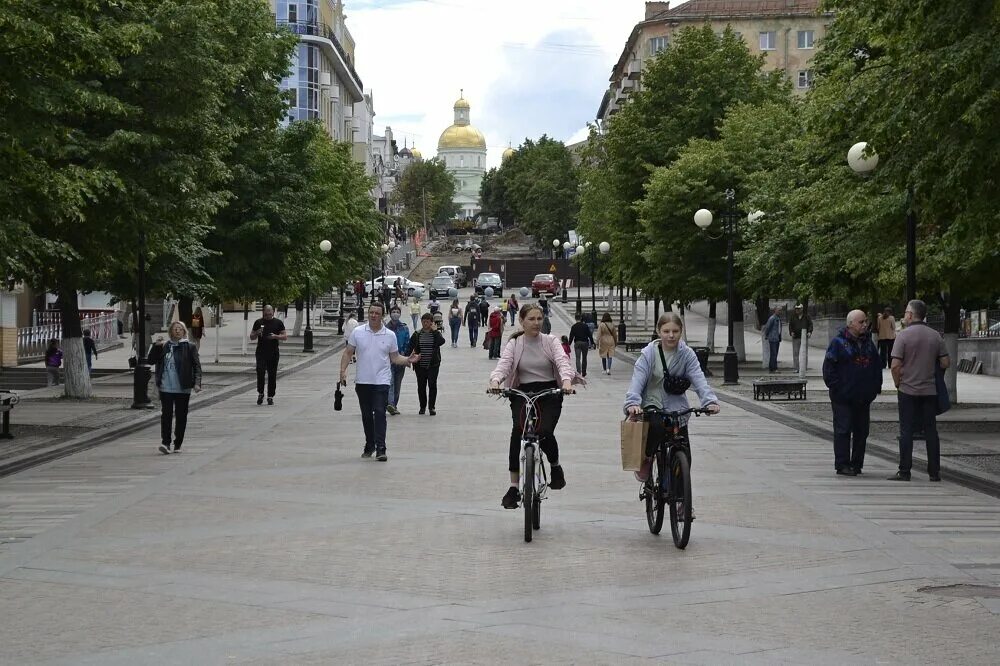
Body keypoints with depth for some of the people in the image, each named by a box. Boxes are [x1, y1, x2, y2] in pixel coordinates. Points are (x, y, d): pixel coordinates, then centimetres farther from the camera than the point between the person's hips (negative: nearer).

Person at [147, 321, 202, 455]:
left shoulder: (190, 347, 1)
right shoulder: (164, 346, 9)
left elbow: (197, 366, -2)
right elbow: (151, 360, 9)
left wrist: (197, 383, -14)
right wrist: (156, 346, -5)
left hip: (183, 388, -1)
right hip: (166, 388, 1)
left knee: (181, 416, 6)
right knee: (166, 414, -8)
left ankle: (177, 445, 16)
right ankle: (165, 442, -10)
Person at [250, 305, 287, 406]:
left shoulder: (278, 323, 8)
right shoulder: (258, 322, 9)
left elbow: (285, 336, 7)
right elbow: (251, 337, 12)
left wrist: (276, 336, -12)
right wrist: (257, 333, -10)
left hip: (273, 353, 0)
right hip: (261, 353, 0)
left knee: (272, 375, 2)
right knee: (260, 372, -14)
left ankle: (270, 397, 11)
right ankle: (260, 393, 2)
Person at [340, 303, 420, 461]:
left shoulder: (390, 335, 2)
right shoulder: (357, 332, 3)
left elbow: (395, 358, 8)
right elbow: (348, 353, 6)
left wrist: (408, 360, -10)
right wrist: (343, 370, -7)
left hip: (381, 382, -2)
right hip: (362, 381, 2)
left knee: (380, 413, -12)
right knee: (366, 415, 11)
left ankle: (380, 448, -15)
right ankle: (369, 445, 26)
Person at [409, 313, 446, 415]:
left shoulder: (436, 333, 0)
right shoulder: (417, 334, 4)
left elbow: (441, 341, -20)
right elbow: (410, 347, 7)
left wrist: (435, 330, -16)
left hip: (433, 364, -2)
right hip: (420, 365, 2)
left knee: (432, 385, -7)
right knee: (421, 386, 8)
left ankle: (431, 407, 1)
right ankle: (422, 407, 20)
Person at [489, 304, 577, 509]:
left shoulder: (550, 342, 3)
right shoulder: (514, 344, 5)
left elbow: (562, 362, -12)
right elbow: (503, 365, -10)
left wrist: (566, 381, -35)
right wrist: (495, 381, -33)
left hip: (549, 393, 0)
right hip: (522, 393, 0)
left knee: (545, 432, -22)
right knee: (517, 431, -24)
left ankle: (556, 466, 14)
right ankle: (514, 487, -17)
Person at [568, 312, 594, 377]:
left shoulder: (573, 327, -3)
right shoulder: (585, 326, -2)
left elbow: (571, 336, -4)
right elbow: (589, 335, -1)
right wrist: (592, 342, 5)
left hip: (577, 343, -1)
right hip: (585, 343, 1)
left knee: (578, 358, -2)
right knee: (584, 358, 12)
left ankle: (579, 372, -15)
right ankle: (584, 373, 19)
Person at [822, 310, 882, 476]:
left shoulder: (868, 342, 13)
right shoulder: (838, 342, -7)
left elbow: (877, 366, 21)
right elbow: (828, 367, -9)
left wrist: (876, 386, 10)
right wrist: (836, 387, -14)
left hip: (864, 397, 6)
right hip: (843, 397, -6)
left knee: (861, 431, 8)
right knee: (843, 430, -5)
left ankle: (857, 464, 17)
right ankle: (842, 464, -1)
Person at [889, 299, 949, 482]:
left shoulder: (903, 335, -10)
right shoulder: (935, 336, 2)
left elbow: (895, 365, -14)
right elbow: (945, 363, 2)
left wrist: (898, 384, 1)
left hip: (908, 391, -3)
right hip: (930, 390, 3)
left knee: (906, 431, 1)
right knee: (931, 431, 8)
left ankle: (904, 471, 1)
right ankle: (934, 472, 10)